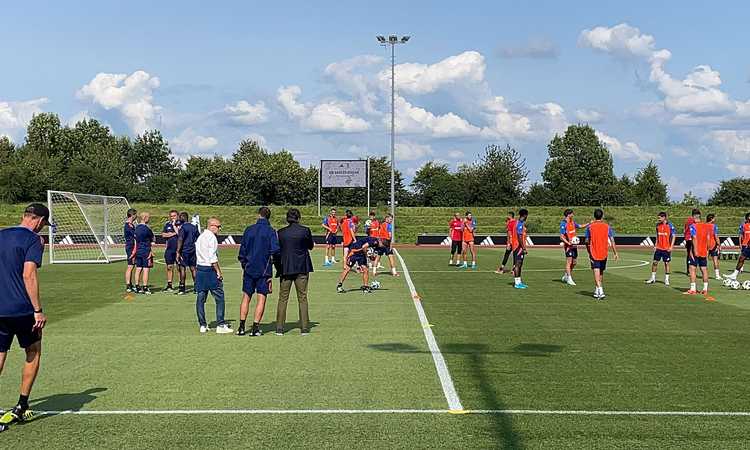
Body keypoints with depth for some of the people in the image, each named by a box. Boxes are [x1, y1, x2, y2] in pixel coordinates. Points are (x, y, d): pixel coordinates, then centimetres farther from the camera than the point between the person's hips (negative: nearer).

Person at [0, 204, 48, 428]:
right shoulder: (33, 240, -9)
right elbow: (28, 275, -18)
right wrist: (38, 310, -17)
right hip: (22, 309, -5)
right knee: (33, 353, 15)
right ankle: (21, 407, 17)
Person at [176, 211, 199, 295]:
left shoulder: (183, 227, -10)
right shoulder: (194, 227, 11)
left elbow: (180, 240, -16)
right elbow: (199, 239, 15)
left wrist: (178, 252, -16)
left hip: (184, 250, -6)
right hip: (193, 250, 7)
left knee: (182, 268, -2)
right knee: (193, 268, 10)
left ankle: (182, 288, -3)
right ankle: (196, 287, 10)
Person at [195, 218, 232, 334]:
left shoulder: (200, 237, 15)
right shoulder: (211, 237, -11)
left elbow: (198, 255, 15)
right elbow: (212, 257, -17)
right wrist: (218, 272, -11)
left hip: (199, 268, 9)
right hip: (210, 269, -9)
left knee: (200, 298, 8)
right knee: (219, 298, -2)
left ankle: (202, 325, 11)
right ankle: (220, 325, -3)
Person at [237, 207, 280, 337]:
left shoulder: (249, 230, 2)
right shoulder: (271, 231, -7)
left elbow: (242, 249, 7)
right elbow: (275, 250, -16)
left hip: (249, 269, 3)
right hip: (264, 270, -3)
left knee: (246, 297, 11)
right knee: (261, 298, 2)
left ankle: (242, 327, 9)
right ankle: (255, 327, -2)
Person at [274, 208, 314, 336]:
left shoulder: (281, 232, -2)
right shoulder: (305, 230, -7)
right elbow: (311, 246, 7)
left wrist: (278, 267, 13)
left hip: (285, 268, 1)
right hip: (302, 268, -1)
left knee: (283, 298, 8)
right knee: (302, 298, 7)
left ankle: (279, 328, 5)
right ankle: (304, 328, 6)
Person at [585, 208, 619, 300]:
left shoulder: (590, 227, -3)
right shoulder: (607, 226, 0)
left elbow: (587, 241, 2)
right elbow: (612, 241, -3)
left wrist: (589, 252, 17)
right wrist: (615, 253, 1)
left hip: (594, 254, -3)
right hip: (604, 254, 3)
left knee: (596, 273, -7)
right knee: (601, 273, 18)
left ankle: (600, 292, -23)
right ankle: (597, 290, 30)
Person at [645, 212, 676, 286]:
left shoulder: (670, 225, -8)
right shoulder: (658, 225, 7)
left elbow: (674, 236, -6)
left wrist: (671, 247, -13)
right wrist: (655, 245, 12)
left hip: (667, 248, -4)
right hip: (658, 248, 4)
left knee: (667, 263, 2)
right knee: (655, 262, 4)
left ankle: (666, 279, 12)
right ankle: (653, 278, 15)